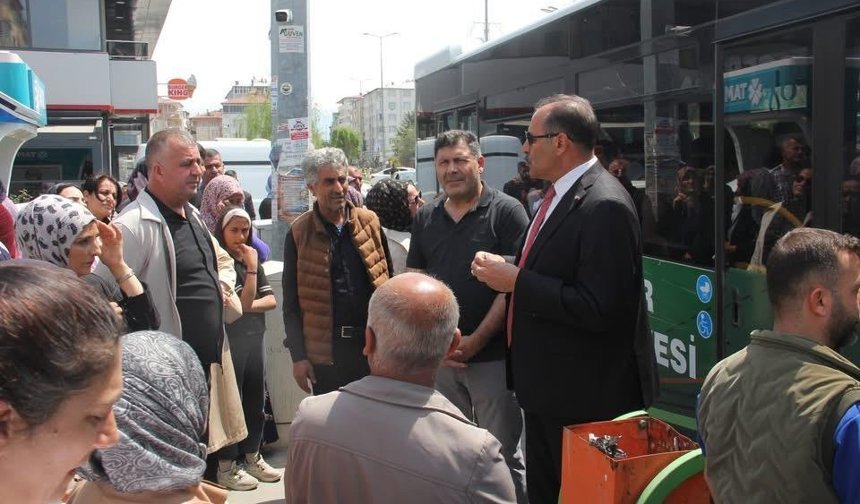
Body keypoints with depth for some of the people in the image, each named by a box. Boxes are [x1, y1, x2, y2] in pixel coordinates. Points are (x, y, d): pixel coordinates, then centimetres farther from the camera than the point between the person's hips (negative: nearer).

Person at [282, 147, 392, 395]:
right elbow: (291, 303, 0)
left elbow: (388, 280, 9)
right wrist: (298, 356, -5)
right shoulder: (299, 234, -1)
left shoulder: (370, 222, 4)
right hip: (326, 351, -2)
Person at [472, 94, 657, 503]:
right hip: (548, 389, 10)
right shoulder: (560, 194, 9)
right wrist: (505, 270, -2)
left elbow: (599, 309, -29)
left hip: (587, 397, -10)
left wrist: (516, 280, -23)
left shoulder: (605, 206, -22)